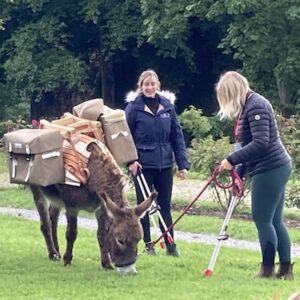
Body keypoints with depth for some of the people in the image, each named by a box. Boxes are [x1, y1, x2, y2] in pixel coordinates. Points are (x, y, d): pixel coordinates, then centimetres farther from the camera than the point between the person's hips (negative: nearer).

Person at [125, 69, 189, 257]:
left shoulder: (168, 106, 2)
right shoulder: (134, 107, -6)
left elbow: (177, 136, 4)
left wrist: (183, 163, 0)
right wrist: (130, 160, -15)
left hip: (165, 164, 2)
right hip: (143, 165, -2)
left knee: (165, 206, 8)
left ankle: (171, 245, 13)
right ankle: (148, 245, 16)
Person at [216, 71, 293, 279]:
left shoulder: (256, 106, -17)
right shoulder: (248, 106, 15)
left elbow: (260, 143, -26)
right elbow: (250, 144, 21)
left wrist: (232, 160, -25)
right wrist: (240, 172, 18)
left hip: (270, 170, -10)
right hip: (276, 168, 10)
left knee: (263, 219, -4)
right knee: (275, 221, 11)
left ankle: (268, 270, 2)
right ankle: (286, 269, 14)